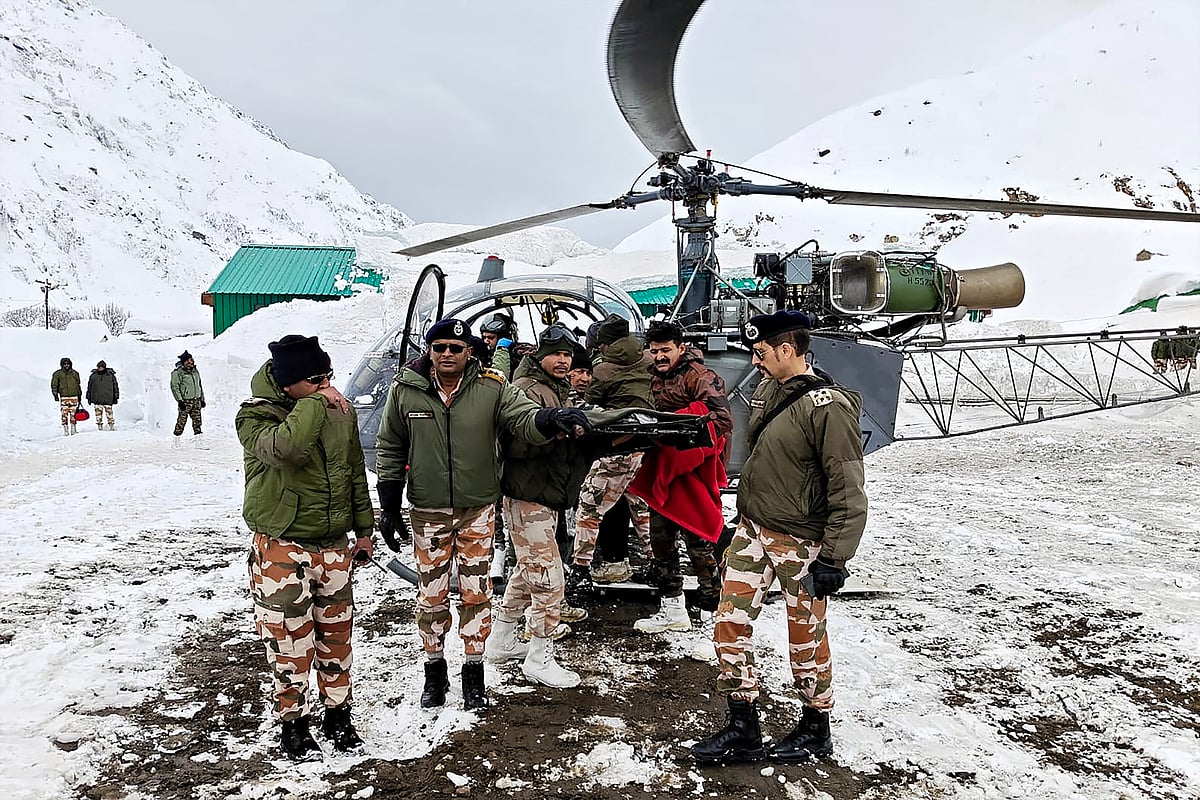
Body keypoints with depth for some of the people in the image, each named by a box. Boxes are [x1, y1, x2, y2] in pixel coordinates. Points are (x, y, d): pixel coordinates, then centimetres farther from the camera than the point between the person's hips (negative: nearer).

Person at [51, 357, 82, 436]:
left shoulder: (74, 373, 11)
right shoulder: (57, 374, 4)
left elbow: (78, 385, 18)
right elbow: (54, 385, 6)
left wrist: (79, 395, 18)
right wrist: (55, 394, -3)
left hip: (74, 396, 2)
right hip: (63, 396, -2)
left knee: (73, 414, 0)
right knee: (64, 414, -5)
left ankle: (73, 429, 9)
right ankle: (65, 430, -1)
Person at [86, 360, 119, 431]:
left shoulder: (111, 375, 4)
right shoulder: (93, 376, 7)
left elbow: (115, 387, 10)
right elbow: (89, 387, 15)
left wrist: (115, 398, 7)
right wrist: (89, 398, 12)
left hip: (108, 399, -1)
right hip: (97, 399, 1)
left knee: (109, 412, -3)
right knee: (98, 413, 1)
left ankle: (112, 426, 5)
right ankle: (99, 426, 6)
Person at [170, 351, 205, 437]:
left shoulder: (195, 371, 15)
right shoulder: (177, 372, -6)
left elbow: (200, 385, 23)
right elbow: (175, 387, -10)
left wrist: (202, 399, 21)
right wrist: (180, 400, -17)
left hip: (196, 400, 6)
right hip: (185, 401, -6)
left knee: (197, 419, 3)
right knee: (182, 420, -4)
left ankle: (197, 432, 9)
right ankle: (177, 435, 5)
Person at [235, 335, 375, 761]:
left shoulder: (340, 411, 3)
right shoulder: (255, 416, -14)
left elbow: (355, 472, 14)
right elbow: (287, 447, -38)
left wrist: (363, 528, 17)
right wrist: (314, 402, -27)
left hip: (334, 545, 5)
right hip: (283, 549, -5)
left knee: (336, 633, 14)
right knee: (291, 640, 3)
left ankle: (338, 715, 30)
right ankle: (292, 723, 21)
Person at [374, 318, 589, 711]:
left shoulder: (492, 388, -8)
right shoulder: (405, 389, -5)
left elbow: (525, 418, -19)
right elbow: (390, 449, 4)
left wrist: (550, 418, -44)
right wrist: (390, 507, 2)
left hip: (478, 509, 0)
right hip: (428, 512, 1)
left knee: (476, 593, 7)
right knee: (431, 595, 9)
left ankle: (473, 674, 22)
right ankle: (434, 671, 28)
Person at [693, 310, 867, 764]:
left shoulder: (827, 407, -20)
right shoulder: (768, 391, 6)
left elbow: (849, 491, -20)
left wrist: (833, 557, -20)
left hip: (800, 542, -8)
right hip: (753, 530, 8)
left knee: (805, 638, 8)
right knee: (730, 625, 6)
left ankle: (816, 730, 29)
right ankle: (743, 730, 18)